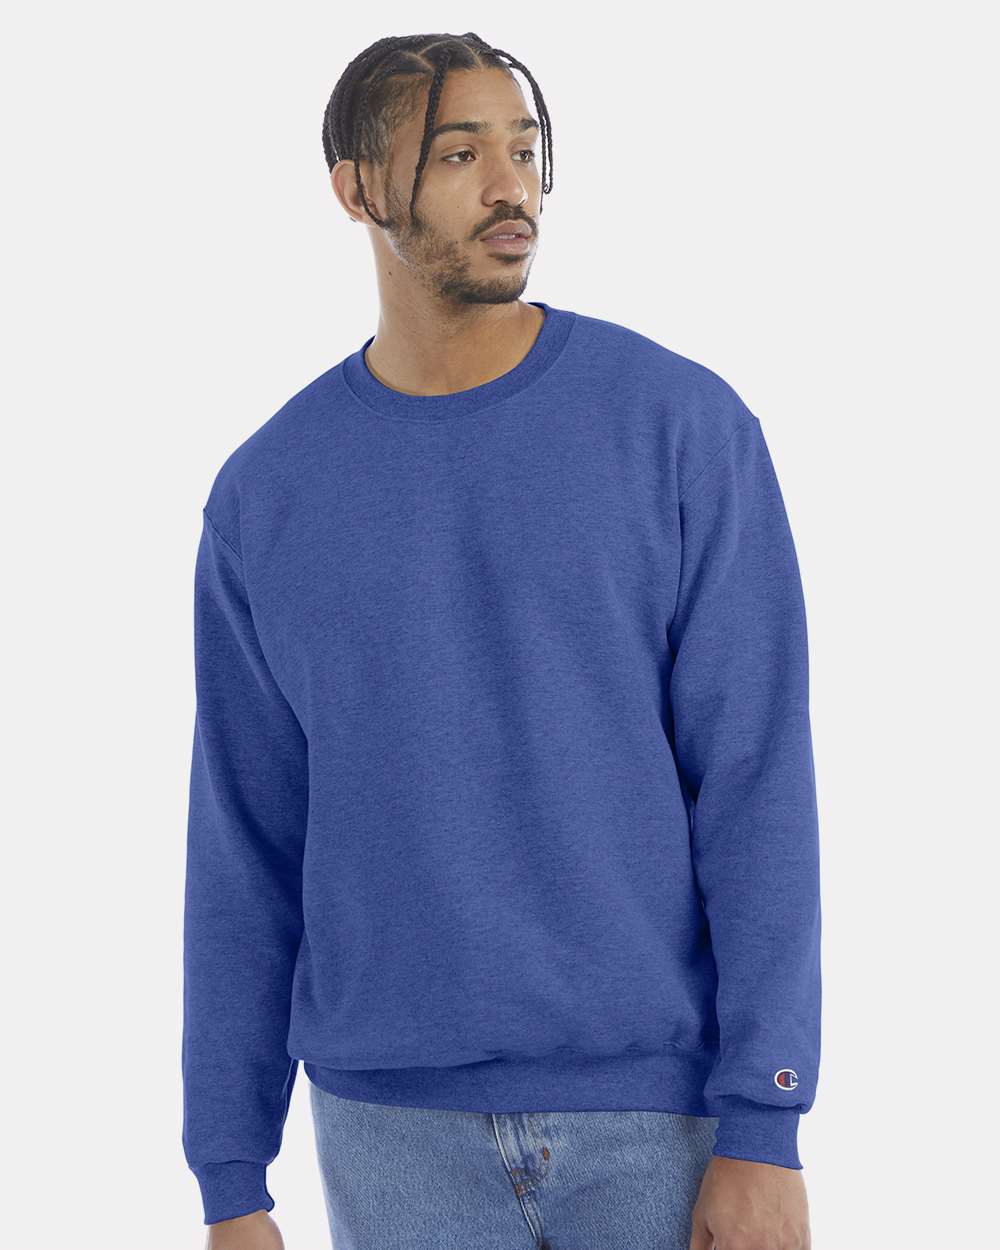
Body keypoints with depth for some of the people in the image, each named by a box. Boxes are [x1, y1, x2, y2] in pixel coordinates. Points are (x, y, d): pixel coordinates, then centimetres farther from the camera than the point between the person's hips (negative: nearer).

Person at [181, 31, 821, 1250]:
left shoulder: (686, 425, -5)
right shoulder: (265, 497, 2)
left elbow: (758, 789, -8)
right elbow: (245, 849, 5)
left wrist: (765, 1130, -14)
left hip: (660, 1115, -2)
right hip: (395, 1129, 2)